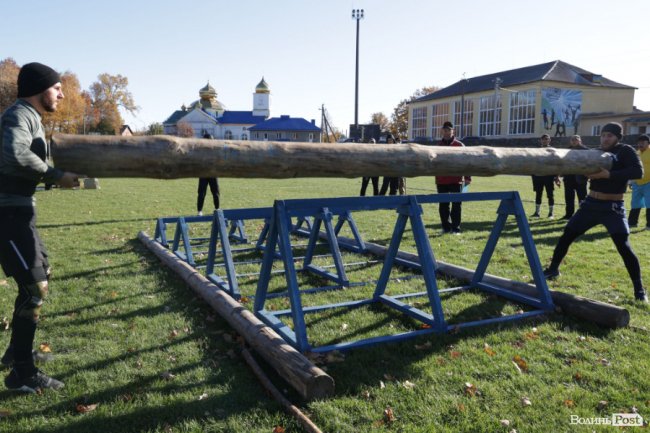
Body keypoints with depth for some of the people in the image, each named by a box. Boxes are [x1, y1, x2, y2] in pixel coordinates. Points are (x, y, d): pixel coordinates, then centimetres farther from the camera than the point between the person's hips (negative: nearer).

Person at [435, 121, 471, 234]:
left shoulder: (459, 145, 0)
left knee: (456, 205, 1)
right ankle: (446, 227, 17)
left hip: (456, 180, -3)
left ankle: (456, 228, 6)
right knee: (443, 205, 7)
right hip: (441, 181, 3)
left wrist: (467, 177, -10)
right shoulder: (439, 146, 10)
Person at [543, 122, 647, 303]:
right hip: (591, 204, 5)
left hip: (613, 207, -5)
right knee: (566, 236, 5)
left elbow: (638, 171, -20)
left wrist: (609, 175, -28)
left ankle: (639, 289, 2)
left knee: (623, 246, -12)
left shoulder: (625, 151, -5)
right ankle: (553, 269, 23)